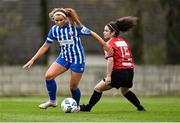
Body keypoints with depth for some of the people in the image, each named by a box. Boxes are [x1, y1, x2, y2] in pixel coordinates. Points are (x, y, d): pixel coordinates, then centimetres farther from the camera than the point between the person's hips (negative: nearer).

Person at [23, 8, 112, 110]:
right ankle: (52, 101, 0)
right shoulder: (54, 30, -3)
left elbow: (92, 34, -6)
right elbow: (46, 46, 5)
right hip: (64, 58, 4)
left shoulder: (75, 26, -15)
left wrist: (105, 45, -6)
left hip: (77, 59, -4)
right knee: (48, 76, -17)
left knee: (73, 87, 0)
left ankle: (76, 106, 29)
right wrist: (33, 60, 2)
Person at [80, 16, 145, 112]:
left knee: (98, 88, 2)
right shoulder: (123, 41, 17)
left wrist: (108, 76, -19)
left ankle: (88, 107, 7)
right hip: (130, 71, 8)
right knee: (124, 90, 34)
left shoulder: (110, 44, -7)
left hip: (119, 72, -8)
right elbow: (130, 57, 20)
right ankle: (140, 107, 33)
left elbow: (110, 61, -17)